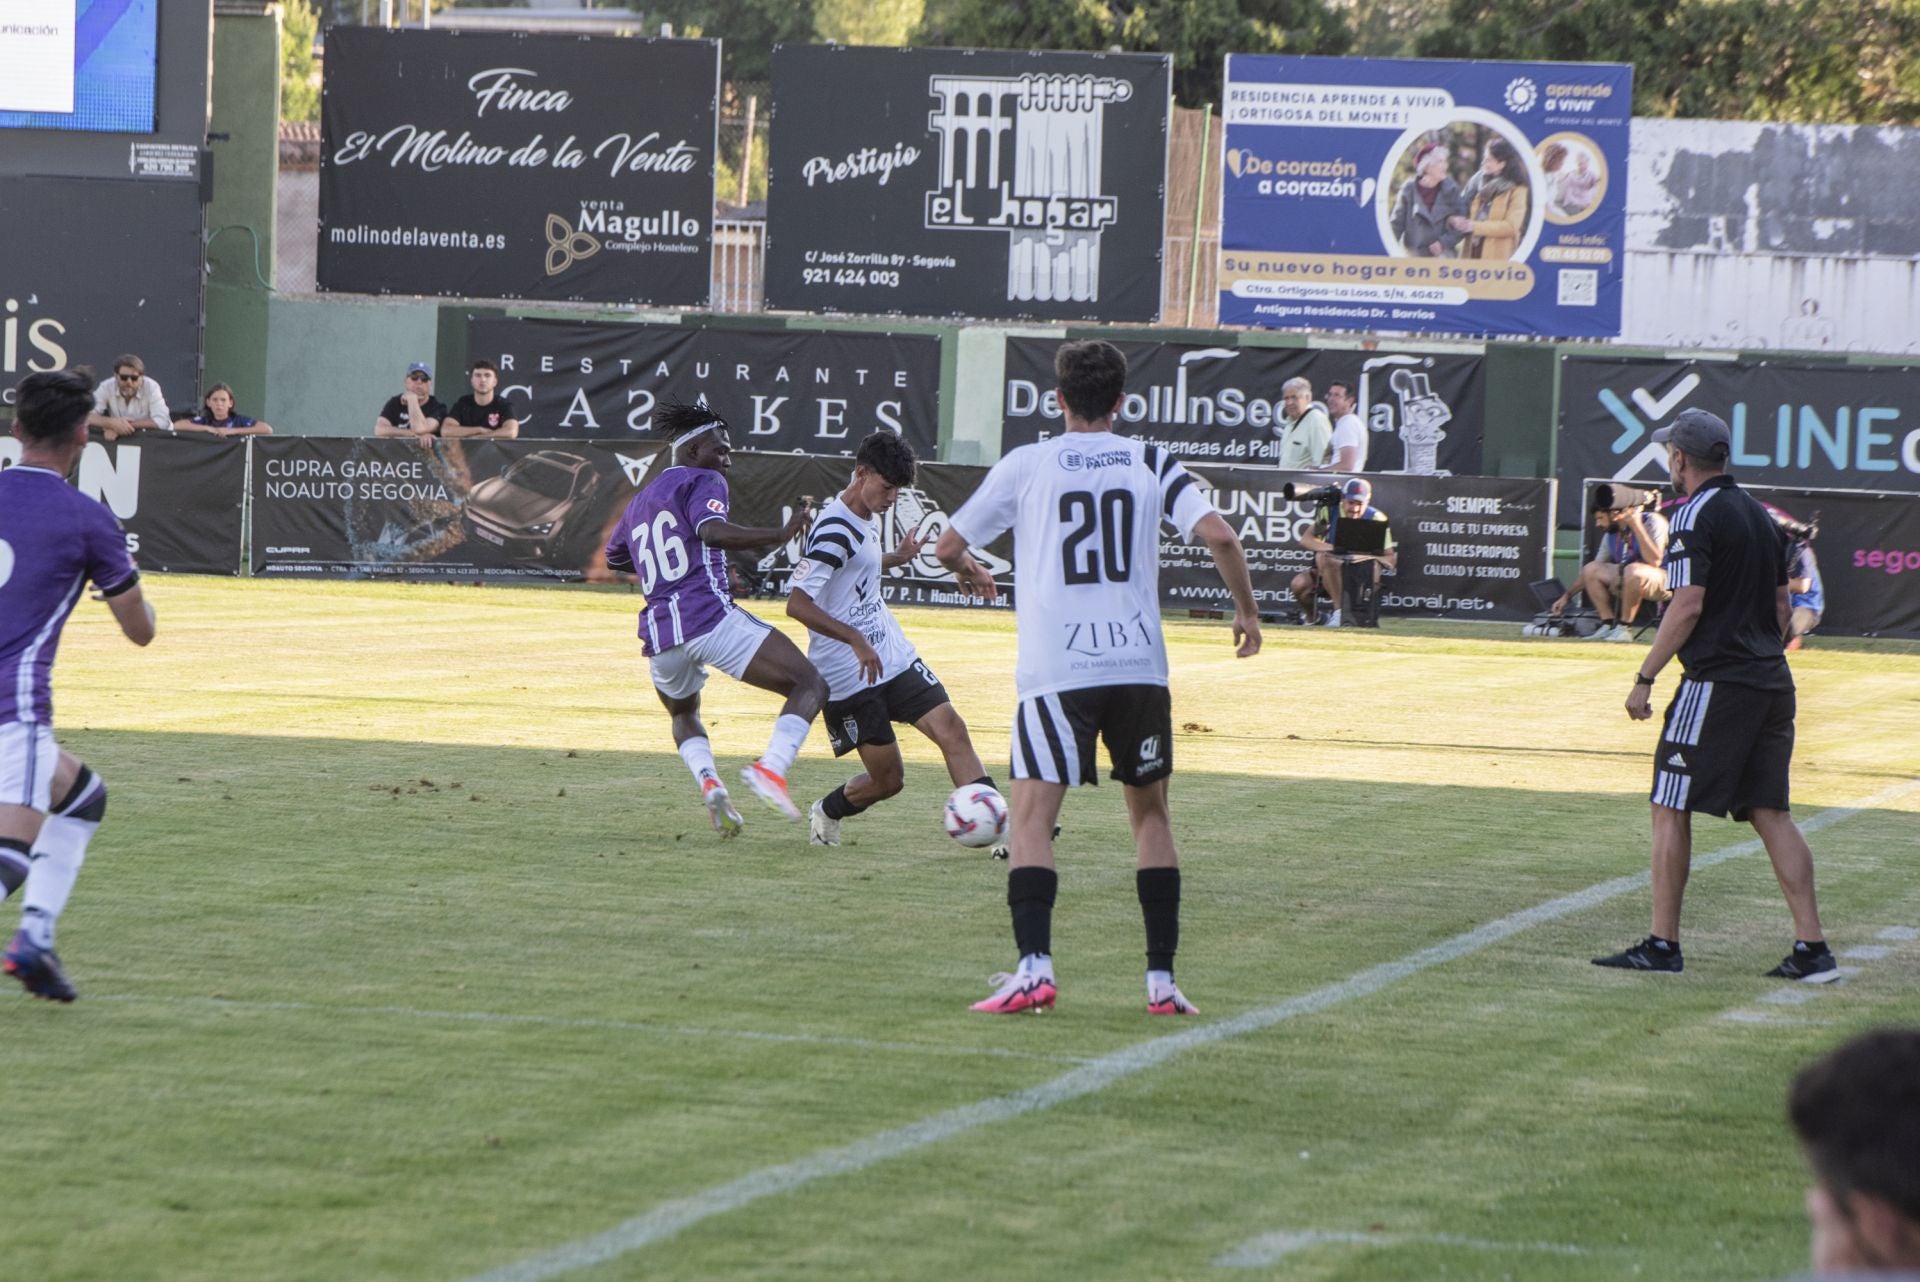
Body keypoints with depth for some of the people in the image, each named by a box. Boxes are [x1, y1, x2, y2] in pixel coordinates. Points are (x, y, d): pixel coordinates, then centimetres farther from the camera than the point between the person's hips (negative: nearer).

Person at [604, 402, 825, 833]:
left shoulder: (639, 502, 26)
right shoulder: (703, 482, 5)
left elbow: (614, 558, 42)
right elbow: (711, 531, -17)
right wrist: (779, 536, -23)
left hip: (660, 635, 7)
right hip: (710, 616, -7)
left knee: (683, 715, 33)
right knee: (809, 686, -7)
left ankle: (707, 781, 4)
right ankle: (771, 766, -30)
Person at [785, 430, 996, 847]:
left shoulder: (867, 520, 11)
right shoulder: (834, 530, -19)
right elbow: (797, 604, -27)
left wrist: (898, 558, 35)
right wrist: (855, 639, -34)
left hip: (893, 657, 8)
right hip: (849, 674, -8)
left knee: (952, 731, -10)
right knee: (888, 778, -1)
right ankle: (827, 812, 28)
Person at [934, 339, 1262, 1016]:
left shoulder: (1025, 465, 5)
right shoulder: (1150, 462, 8)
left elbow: (948, 546, 11)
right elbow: (1218, 535, -4)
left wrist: (972, 575, 34)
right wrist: (1246, 610, 12)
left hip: (1056, 672, -2)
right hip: (1140, 664, 2)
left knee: (1032, 816, -2)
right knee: (1150, 813, 15)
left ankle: (1034, 967, -20)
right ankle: (1162, 978, 12)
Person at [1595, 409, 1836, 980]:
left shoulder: (1695, 516, -10)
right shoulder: (1760, 515, 15)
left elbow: (1687, 606, -17)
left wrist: (1644, 679, -12)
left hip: (1715, 684, -8)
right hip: (1771, 685, 8)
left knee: (1670, 809, -1)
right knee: (1771, 813, 8)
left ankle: (1663, 945, -1)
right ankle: (1812, 949, 2)